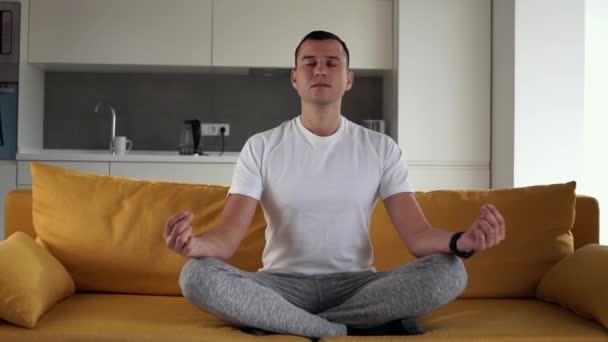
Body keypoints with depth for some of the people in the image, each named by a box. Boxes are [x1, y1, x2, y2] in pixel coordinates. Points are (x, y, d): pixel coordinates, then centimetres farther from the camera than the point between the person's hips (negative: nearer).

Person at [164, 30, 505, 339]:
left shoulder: (382, 148, 2)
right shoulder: (261, 147, -1)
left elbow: (417, 234, -7)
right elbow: (227, 237, -10)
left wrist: (460, 241, -31)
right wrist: (196, 243, -36)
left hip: (356, 285, 1)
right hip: (283, 284, -1)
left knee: (450, 272, -25)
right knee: (197, 275, -29)